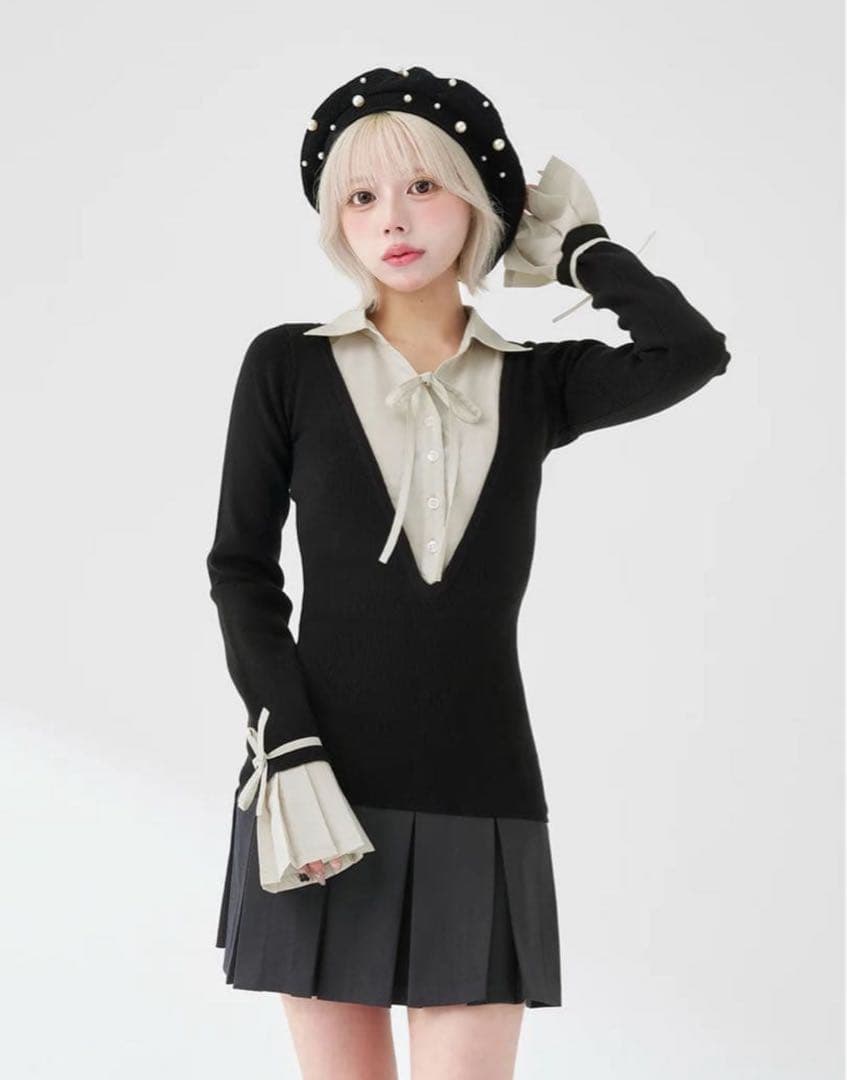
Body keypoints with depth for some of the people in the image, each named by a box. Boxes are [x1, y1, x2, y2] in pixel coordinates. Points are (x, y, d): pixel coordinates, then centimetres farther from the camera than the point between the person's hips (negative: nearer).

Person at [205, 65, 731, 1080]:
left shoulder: (535, 381, 7)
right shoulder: (286, 366, 4)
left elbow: (691, 353, -11)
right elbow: (241, 569, 1)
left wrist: (579, 244, 4)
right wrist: (289, 755, -10)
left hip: (480, 790, 1)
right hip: (323, 788, -1)